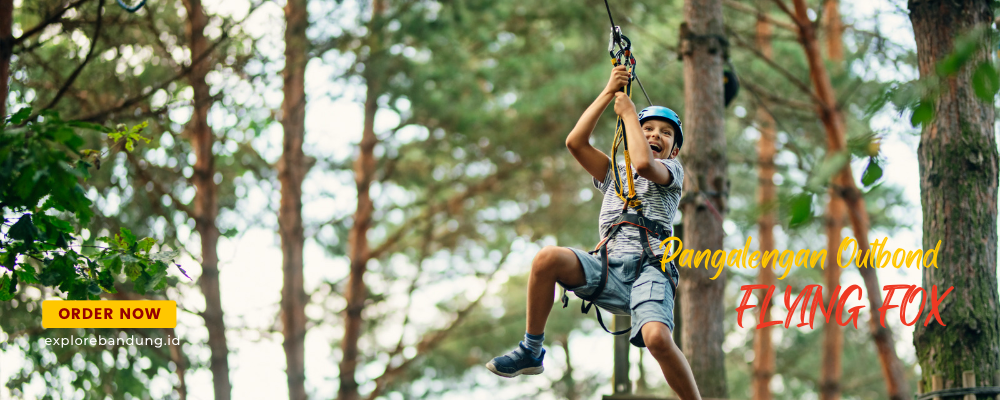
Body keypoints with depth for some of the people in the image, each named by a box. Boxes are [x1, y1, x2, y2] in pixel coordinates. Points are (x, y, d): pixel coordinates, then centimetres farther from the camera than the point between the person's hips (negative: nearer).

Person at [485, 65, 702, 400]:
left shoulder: (672, 170, 17)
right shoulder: (614, 173, 28)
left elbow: (643, 163, -8)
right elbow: (575, 142, 13)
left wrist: (628, 111, 5)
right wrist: (609, 92, 12)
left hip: (649, 268, -4)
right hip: (609, 269, 4)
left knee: (657, 338, -33)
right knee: (547, 259, -25)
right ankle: (531, 351, -10)